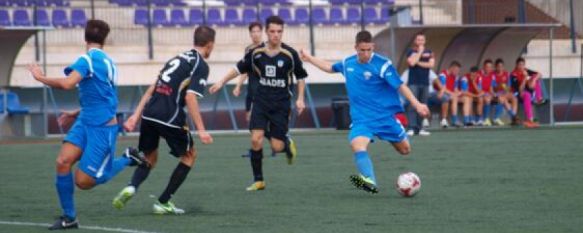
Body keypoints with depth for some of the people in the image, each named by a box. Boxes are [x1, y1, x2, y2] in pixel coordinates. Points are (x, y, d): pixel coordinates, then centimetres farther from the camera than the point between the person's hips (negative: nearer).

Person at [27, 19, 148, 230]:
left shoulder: (88, 59, -15)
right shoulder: (106, 60, 13)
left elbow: (67, 84, -29)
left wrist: (40, 77, -13)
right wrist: (77, 113, 27)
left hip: (102, 127, -8)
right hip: (85, 121, 8)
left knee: (83, 181, -5)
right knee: (63, 161, -7)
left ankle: (127, 159, 10)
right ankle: (69, 218, -1)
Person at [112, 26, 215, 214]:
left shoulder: (178, 58, 22)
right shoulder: (201, 66, -1)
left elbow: (152, 89, 19)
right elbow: (190, 97, -14)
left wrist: (136, 115, 19)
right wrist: (201, 130, -15)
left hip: (149, 114, 6)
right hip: (170, 118, -6)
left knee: (150, 158, 22)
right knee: (189, 155, 16)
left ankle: (131, 187, -9)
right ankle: (163, 202, 11)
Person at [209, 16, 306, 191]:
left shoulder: (290, 54, -9)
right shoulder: (256, 53, -4)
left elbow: (301, 76, 5)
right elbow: (240, 69, 12)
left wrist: (300, 99, -2)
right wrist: (221, 82, 8)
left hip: (281, 105, -1)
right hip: (261, 102, 1)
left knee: (277, 147, -5)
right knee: (256, 139, -15)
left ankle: (288, 144, 35)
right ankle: (258, 180, -1)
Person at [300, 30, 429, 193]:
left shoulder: (382, 64, -12)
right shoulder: (347, 63, 4)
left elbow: (400, 86, -13)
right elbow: (329, 67, 25)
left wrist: (416, 104, -22)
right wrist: (309, 58, 30)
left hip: (385, 116, -1)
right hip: (361, 118, 1)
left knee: (405, 150, 4)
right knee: (358, 145, -28)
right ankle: (370, 182, -42)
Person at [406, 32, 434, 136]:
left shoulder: (429, 52, 11)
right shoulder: (411, 51, 2)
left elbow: (431, 64, -3)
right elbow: (412, 62, -16)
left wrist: (418, 63, -7)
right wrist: (420, 52, -9)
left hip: (425, 83, 4)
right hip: (413, 83, -4)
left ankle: (419, 128, 7)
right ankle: (412, 128, -15)